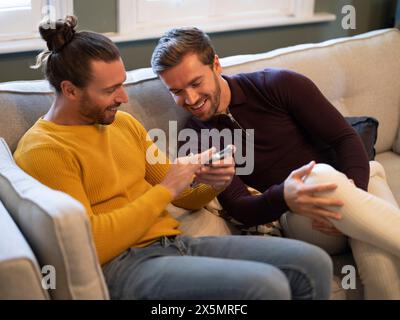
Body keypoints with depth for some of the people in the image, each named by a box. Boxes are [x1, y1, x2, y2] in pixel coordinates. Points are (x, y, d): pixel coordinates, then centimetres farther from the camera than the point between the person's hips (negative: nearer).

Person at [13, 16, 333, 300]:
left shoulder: (124, 122, 15)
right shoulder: (42, 150, -7)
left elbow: (183, 197, 20)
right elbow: (90, 246, -17)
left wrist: (212, 182, -3)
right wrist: (164, 191, -14)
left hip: (176, 242, 8)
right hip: (120, 266, -7)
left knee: (313, 263, -9)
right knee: (265, 285, -29)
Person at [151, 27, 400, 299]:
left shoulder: (278, 85, -3)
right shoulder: (197, 141, 0)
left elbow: (346, 139, -4)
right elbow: (239, 209, -6)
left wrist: (352, 196, -23)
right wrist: (284, 198, -29)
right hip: (299, 220, 0)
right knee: (322, 175, -35)